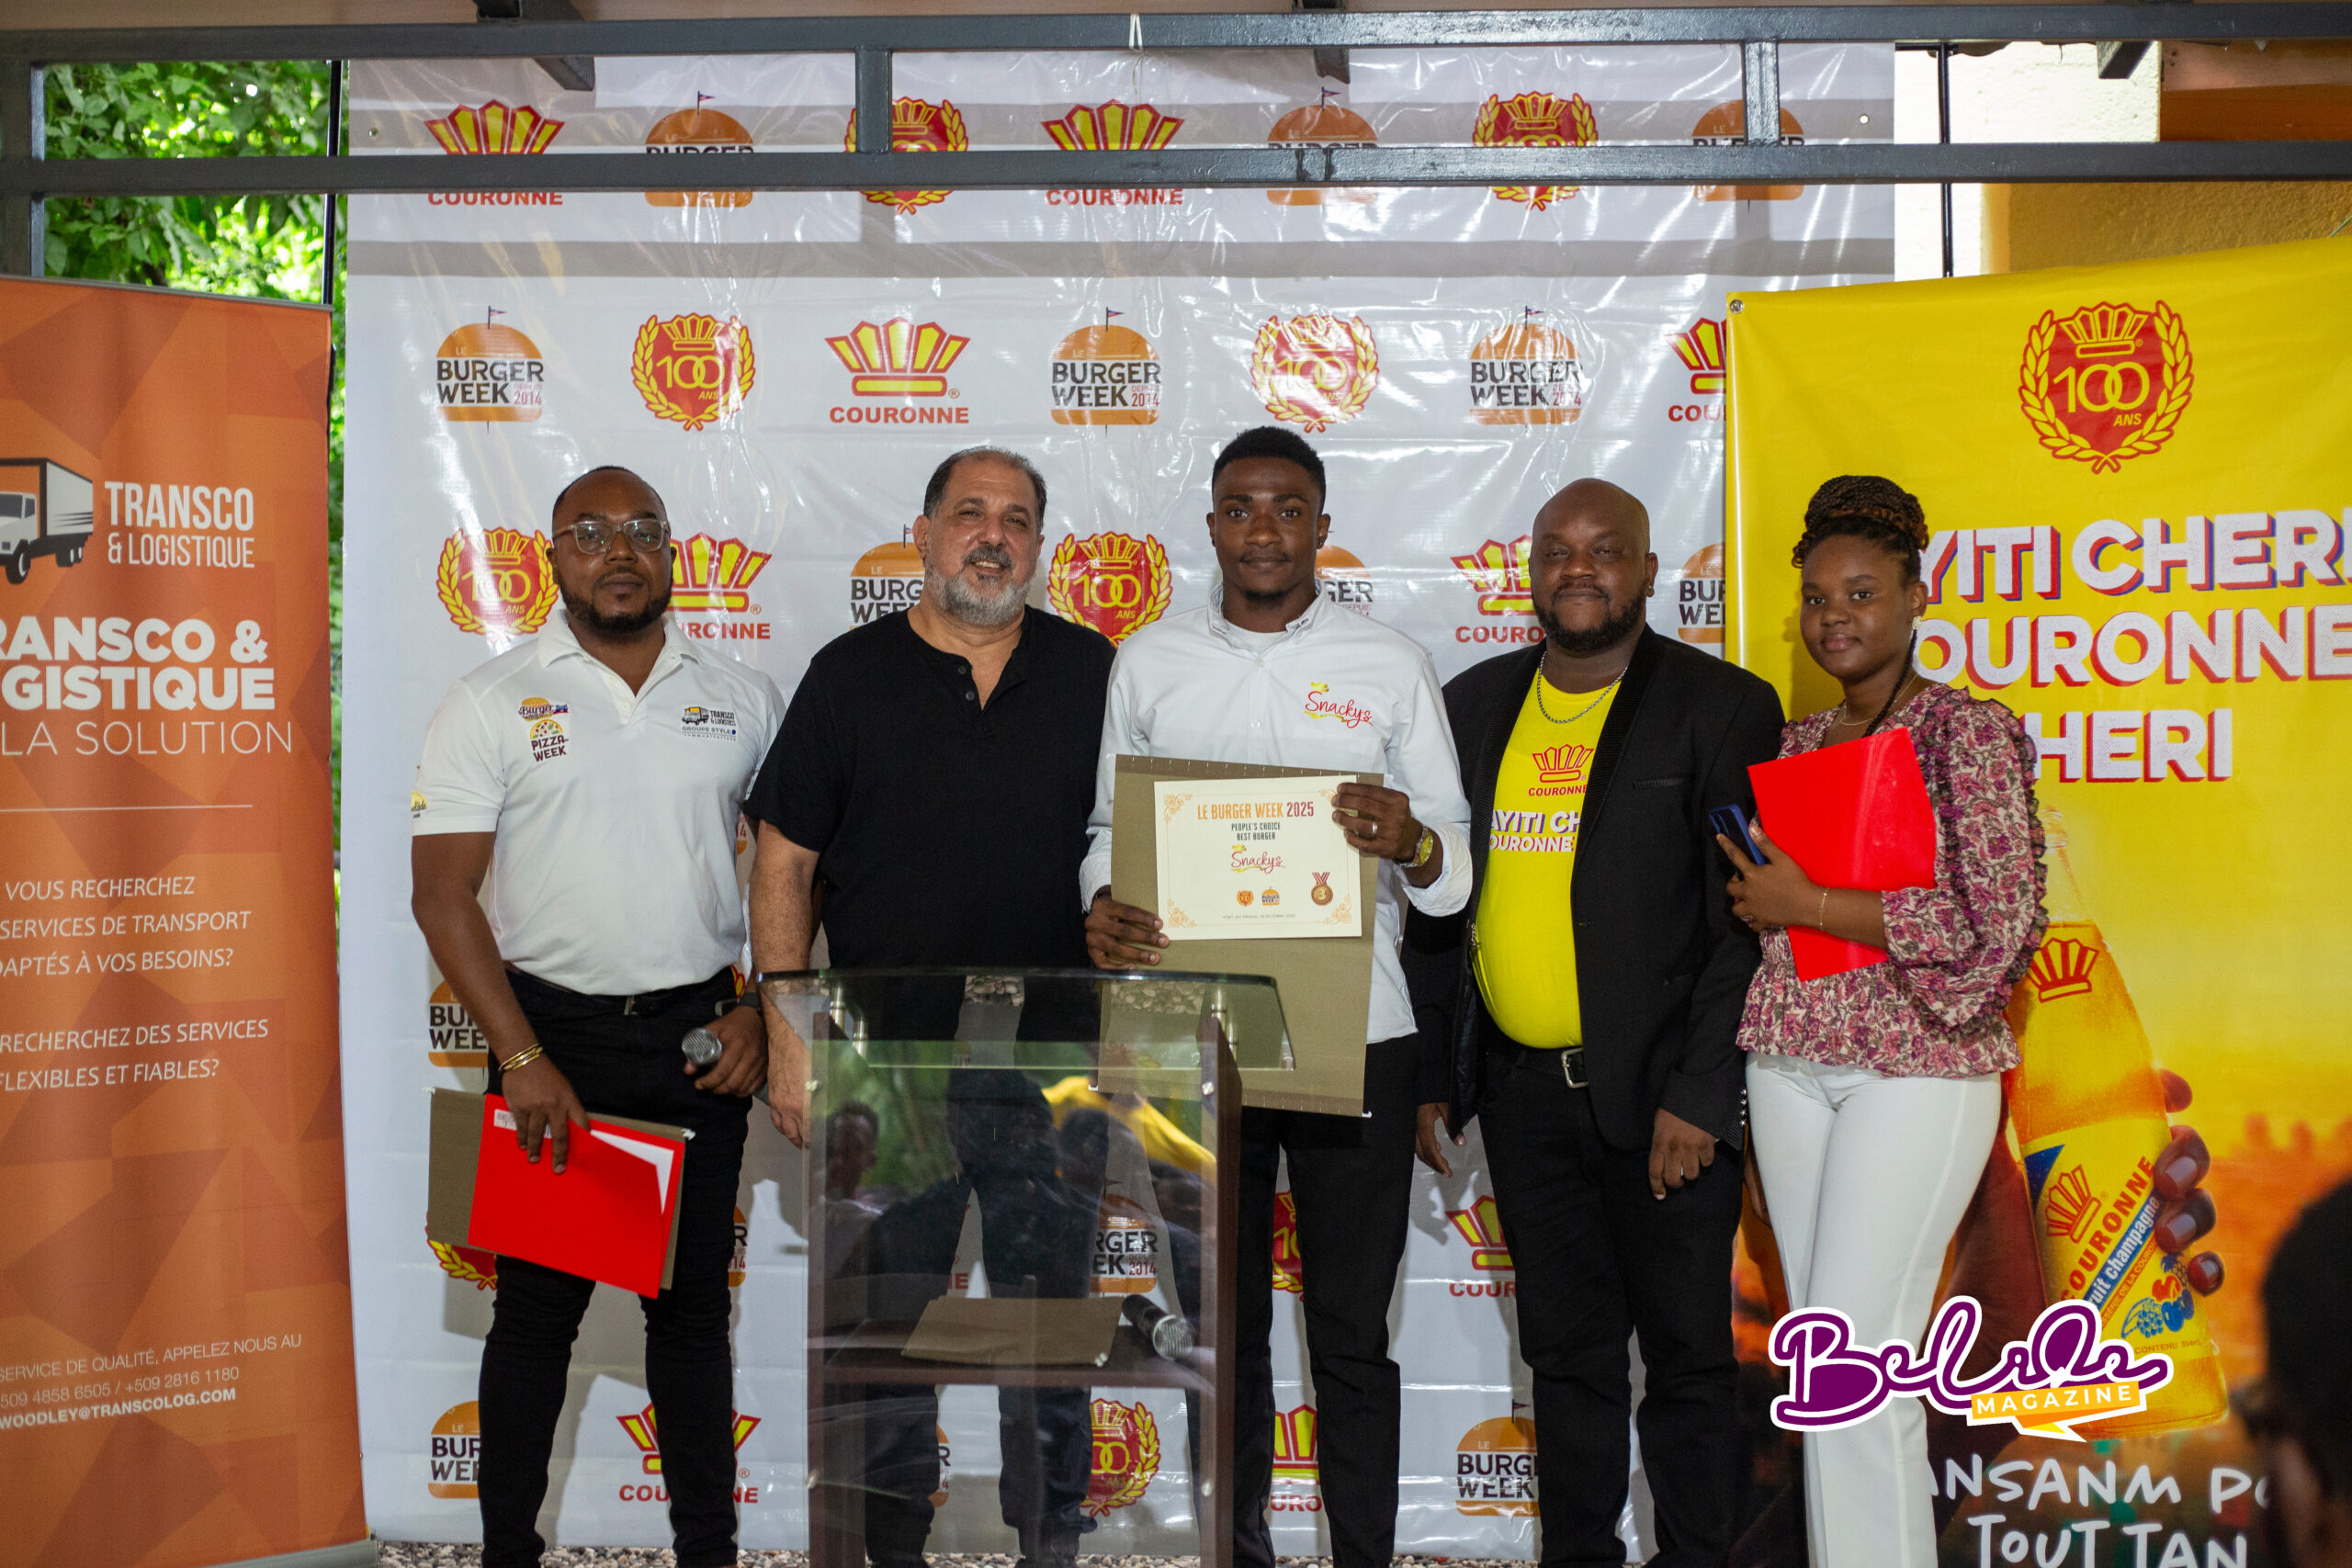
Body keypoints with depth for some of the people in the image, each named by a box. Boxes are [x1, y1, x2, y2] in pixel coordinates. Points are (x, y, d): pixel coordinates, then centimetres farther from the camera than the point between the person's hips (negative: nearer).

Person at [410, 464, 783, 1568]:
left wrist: (761, 1013, 0)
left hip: (700, 1038, 2)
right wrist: (523, 1058, -13)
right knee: (538, 1310, 6)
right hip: (553, 1031, -2)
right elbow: (444, 896, -6)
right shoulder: (491, 704, -2)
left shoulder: (740, 699, 6)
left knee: (693, 1305, 11)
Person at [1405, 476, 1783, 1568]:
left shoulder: (1721, 708, -5)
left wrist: (1698, 1096, -14)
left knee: (1686, 1354, 6)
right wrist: (1430, 1077, 8)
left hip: (1662, 1096, -4)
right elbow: (1436, 908, 13)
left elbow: (1748, 921, -8)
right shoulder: (1473, 707, 9)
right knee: (1567, 1354, 14)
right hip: (1524, 1089, 4)